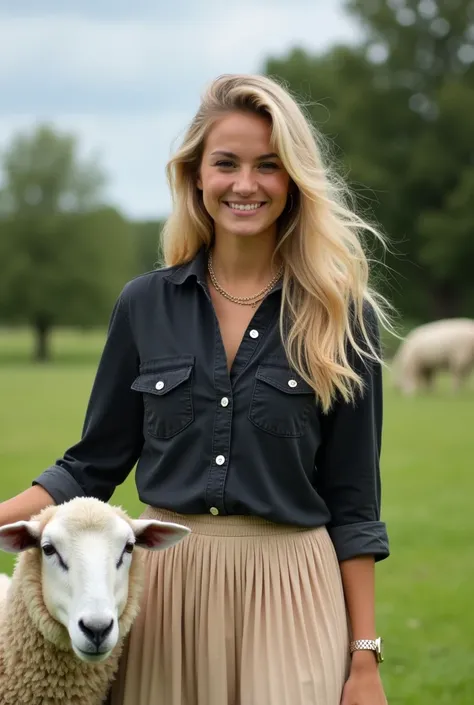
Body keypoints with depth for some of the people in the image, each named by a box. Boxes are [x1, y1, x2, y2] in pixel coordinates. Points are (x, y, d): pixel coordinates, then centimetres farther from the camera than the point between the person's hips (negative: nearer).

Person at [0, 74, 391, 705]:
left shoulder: (341, 316, -1)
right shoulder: (145, 305, 4)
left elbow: (353, 503, -1)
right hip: (164, 584, 2)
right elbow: (95, 464, 8)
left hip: (289, 589, -2)